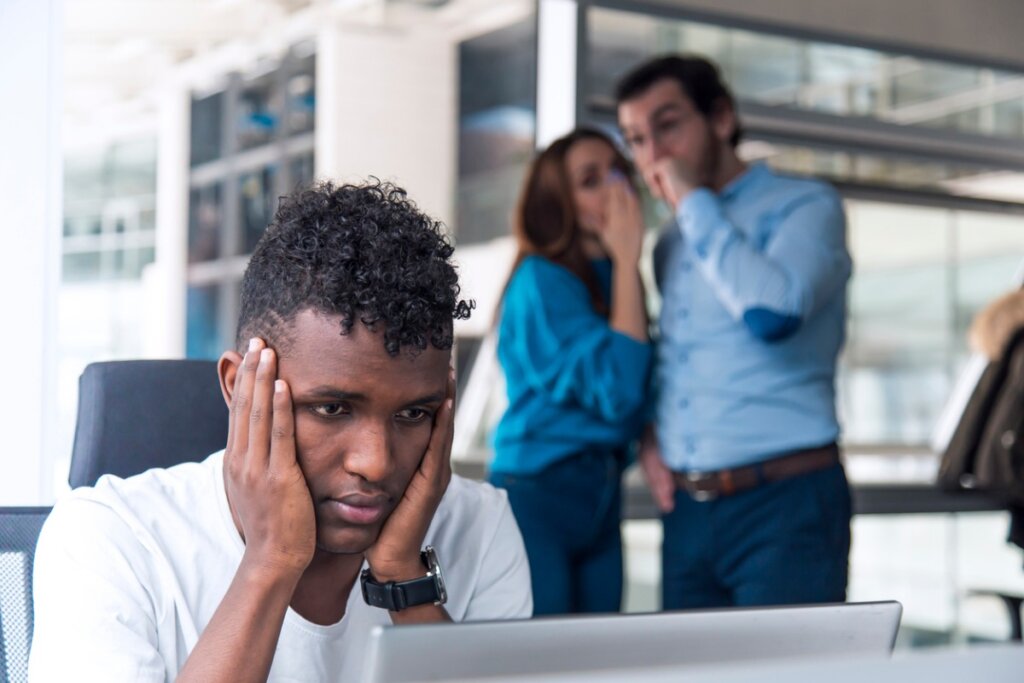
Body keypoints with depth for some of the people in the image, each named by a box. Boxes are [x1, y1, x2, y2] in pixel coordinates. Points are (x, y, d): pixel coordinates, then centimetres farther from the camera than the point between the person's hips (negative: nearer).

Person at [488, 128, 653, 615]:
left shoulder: (613, 281, 12)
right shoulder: (542, 281, -11)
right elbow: (615, 388, -20)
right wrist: (627, 259, -15)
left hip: (601, 501, 8)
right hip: (538, 498, -7)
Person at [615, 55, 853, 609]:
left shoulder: (806, 206, -3)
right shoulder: (672, 243, 17)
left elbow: (773, 312, -23)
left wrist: (695, 203, -12)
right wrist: (649, 437, 7)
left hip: (784, 502, -6)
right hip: (685, 508, 6)